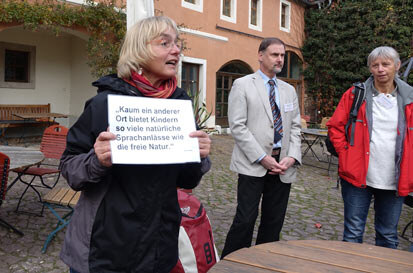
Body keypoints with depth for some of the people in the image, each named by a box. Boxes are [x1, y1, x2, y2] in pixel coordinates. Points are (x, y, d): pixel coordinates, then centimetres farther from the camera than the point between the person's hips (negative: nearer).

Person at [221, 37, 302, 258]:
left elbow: (295, 127, 14)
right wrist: (262, 158, -14)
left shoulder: (289, 90, 16)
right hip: (253, 165, -5)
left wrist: (292, 157, -4)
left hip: (283, 167, 5)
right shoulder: (242, 85, -1)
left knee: (274, 221, 10)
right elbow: (237, 126, -9)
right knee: (246, 219, -8)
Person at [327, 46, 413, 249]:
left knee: (388, 236, 15)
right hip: (357, 177, -1)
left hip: (394, 182, 2)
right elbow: (335, 127, 4)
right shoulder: (355, 95, 0)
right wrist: (345, 153, -5)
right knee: (353, 233, 7)